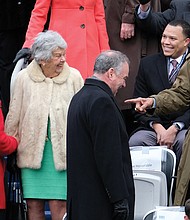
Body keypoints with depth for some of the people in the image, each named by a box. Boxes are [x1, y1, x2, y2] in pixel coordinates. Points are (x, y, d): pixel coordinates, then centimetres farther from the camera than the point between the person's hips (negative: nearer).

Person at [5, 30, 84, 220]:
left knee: (59, 205, -8)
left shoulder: (74, 77, 2)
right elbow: (13, 116, 11)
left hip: (63, 151, -1)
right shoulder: (24, 78, 3)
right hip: (31, 149, 1)